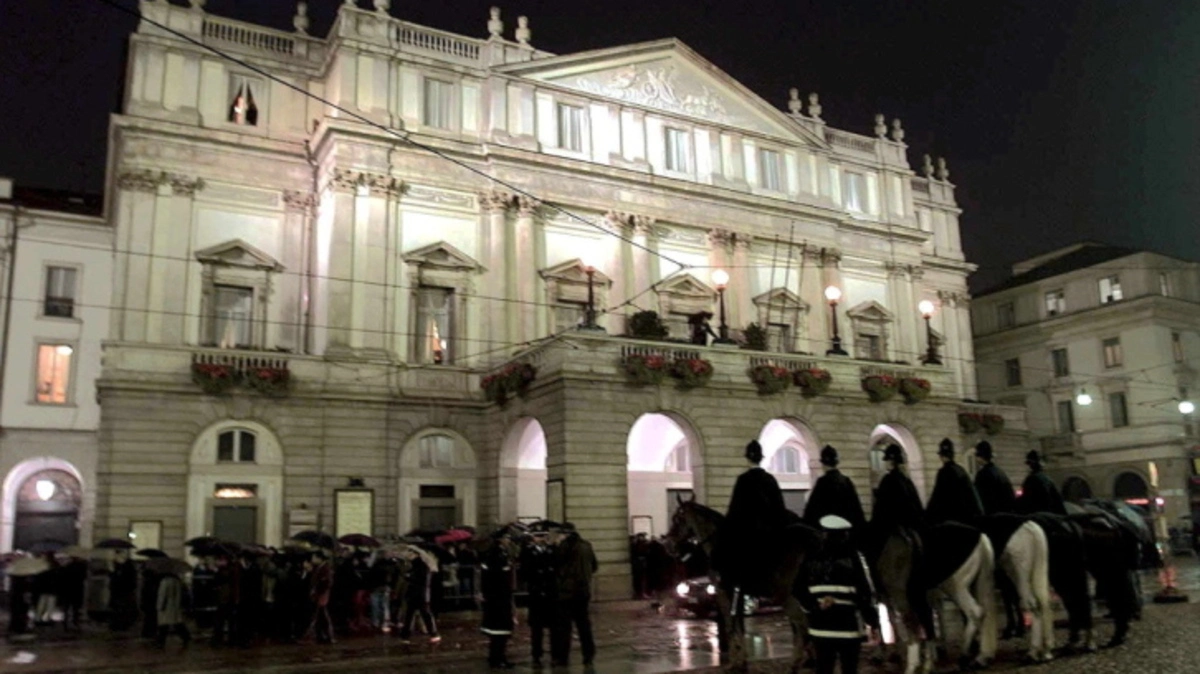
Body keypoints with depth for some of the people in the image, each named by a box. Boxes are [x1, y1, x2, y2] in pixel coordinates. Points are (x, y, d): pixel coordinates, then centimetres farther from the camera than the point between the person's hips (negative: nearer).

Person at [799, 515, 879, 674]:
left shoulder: (812, 560, 4)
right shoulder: (853, 558, -6)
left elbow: (801, 592, 3)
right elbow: (865, 592, -6)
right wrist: (873, 619, 2)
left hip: (820, 626, 3)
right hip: (848, 625, -3)